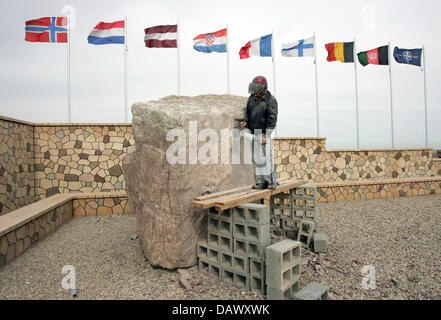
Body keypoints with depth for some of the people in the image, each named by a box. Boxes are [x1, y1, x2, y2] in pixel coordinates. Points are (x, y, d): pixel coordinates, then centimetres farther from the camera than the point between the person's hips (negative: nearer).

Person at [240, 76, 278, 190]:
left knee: (266, 157, -7)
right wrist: (245, 122, -4)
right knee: (257, 158, 6)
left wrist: (265, 136, -19)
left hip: (264, 133, -6)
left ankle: (271, 181, 4)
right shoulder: (252, 97, 9)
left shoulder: (271, 100, -10)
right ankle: (261, 182, 13)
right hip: (254, 132, 6)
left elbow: (272, 119, -13)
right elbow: (248, 112, 17)